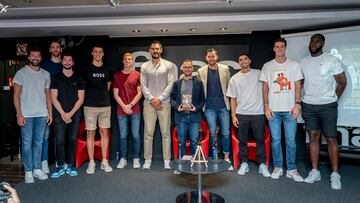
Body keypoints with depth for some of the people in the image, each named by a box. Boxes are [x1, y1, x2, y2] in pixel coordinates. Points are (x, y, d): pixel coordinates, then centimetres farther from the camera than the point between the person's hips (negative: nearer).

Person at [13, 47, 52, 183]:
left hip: (42, 114, 3)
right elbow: (16, 95, -3)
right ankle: (28, 171, 11)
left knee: (39, 142, 8)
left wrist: (50, 112, 8)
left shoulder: (46, 74, 11)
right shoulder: (21, 73, 0)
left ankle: (37, 169, 18)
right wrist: (19, 114, -10)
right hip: (27, 115, -3)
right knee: (27, 143, 1)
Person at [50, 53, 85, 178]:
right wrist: (63, 113, -8)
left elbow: (81, 98, 2)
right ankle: (61, 166, 7)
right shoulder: (56, 78, 6)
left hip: (75, 114, 1)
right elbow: (54, 98, 1)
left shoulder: (78, 79, 7)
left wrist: (70, 113, -7)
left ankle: (70, 165, 13)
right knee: (59, 141, -3)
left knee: (72, 139, 4)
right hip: (60, 114, -1)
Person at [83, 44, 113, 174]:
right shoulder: (86, 69, 2)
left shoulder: (107, 69, 10)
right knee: (90, 134, 1)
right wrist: (92, 95, 12)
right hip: (90, 106, -2)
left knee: (104, 133, 5)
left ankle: (104, 162, 13)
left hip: (105, 106, 2)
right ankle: (91, 162, 10)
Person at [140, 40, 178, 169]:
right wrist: (152, 99, -9)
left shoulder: (169, 65, 4)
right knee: (148, 132, 3)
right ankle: (147, 160, 12)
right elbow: (143, 86, 3)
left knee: (165, 132, 2)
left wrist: (160, 99, -10)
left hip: (164, 103, -1)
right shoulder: (144, 66, 9)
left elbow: (171, 85, -4)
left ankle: (167, 160, 9)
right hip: (149, 103, 2)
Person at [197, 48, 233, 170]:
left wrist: (227, 99, 6)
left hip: (223, 106, 1)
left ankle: (226, 158, 17)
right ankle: (215, 159, 16)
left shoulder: (225, 69, 3)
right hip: (209, 107, 0)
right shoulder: (201, 71, 2)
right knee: (212, 133, 4)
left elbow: (228, 85, 8)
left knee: (226, 132, 3)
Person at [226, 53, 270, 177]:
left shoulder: (259, 74, 4)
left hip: (258, 112, -1)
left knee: (260, 140, 3)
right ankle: (244, 164, 20)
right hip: (241, 114, 1)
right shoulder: (234, 78, 7)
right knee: (243, 140, 7)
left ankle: (262, 165, 15)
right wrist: (233, 115, 0)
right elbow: (233, 99, 7)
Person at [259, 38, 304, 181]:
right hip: (273, 109, 1)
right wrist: (266, 106, -1)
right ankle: (277, 167, 17)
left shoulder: (294, 65, 8)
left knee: (291, 139, 1)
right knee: (275, 139, 5)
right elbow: (265, 87, 7)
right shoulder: (267, 66, 8)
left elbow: (298, 86, 5)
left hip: (289, 109, 0)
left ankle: (292, 169, 12)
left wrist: (297, 104, -5)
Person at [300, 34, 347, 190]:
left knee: (331, 139, 0)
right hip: (308, 106, 3)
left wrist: (333, 99, 0)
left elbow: (342, 82, 0)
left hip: (327, 106, -3)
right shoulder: (303, 62, 8)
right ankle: (315, 172, 13)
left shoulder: (331, 60, -4)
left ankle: (335, 174, 8)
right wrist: (298, 102, 7)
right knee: (313, 137, 6)